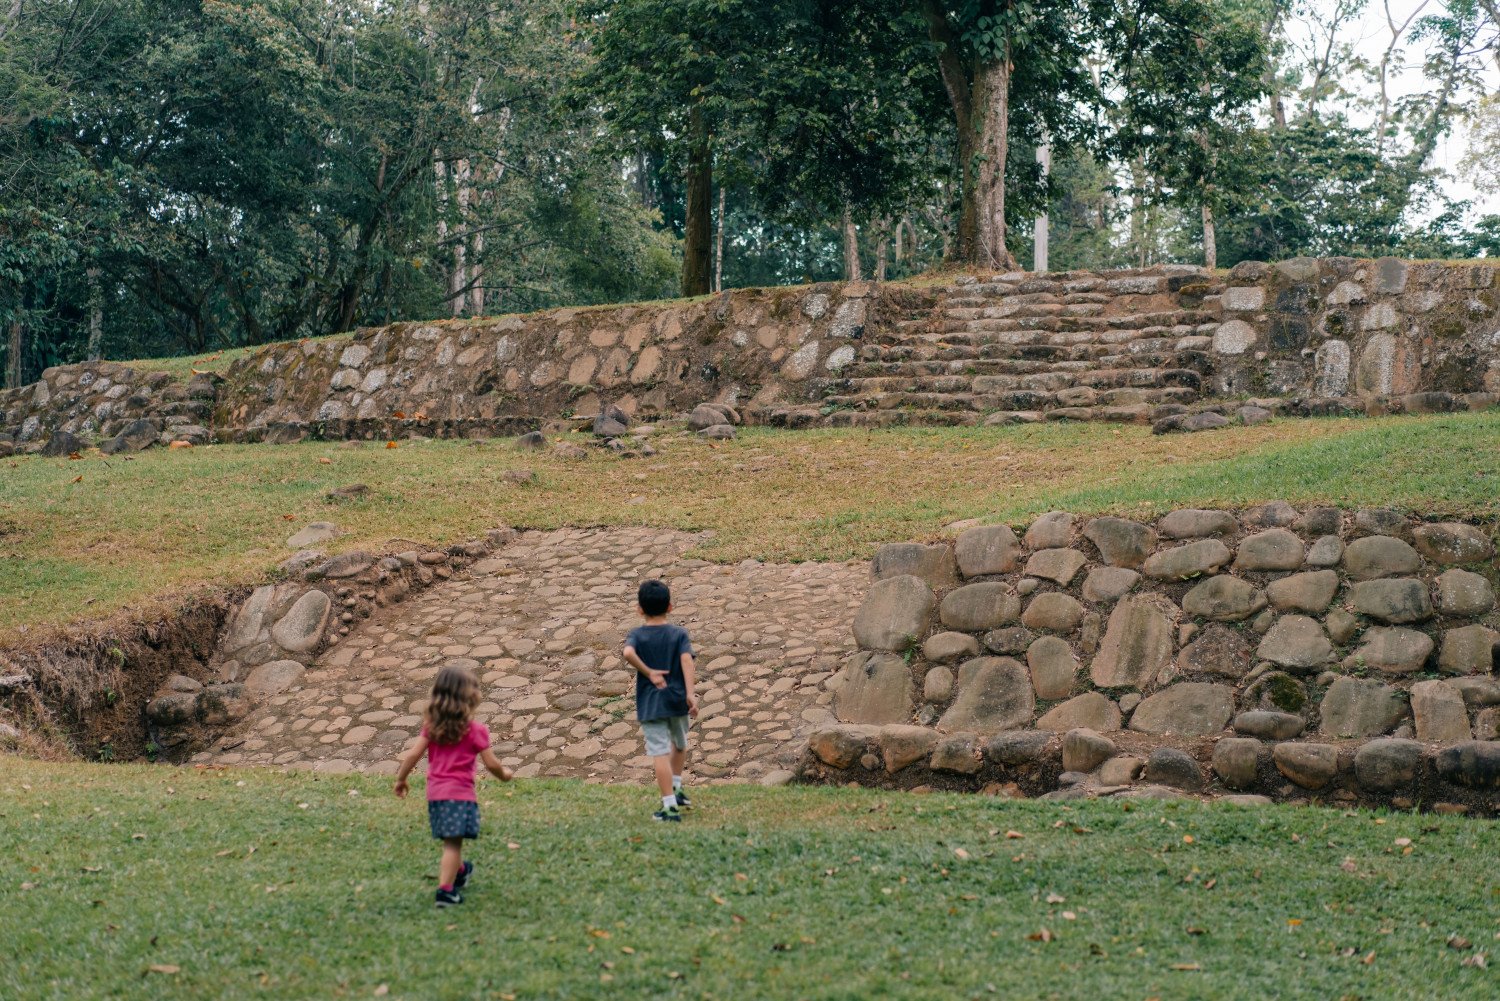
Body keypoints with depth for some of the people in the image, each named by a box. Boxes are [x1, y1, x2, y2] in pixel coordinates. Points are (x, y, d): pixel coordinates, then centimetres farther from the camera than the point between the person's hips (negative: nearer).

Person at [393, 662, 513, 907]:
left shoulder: (432, 725, 5)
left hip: (435, 791, 6)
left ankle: (460, 871, 45)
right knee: (453, 843, -8)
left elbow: (413, 754, 2)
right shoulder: (475, 729, -8)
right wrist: (504, 774, 15)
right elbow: (491, 764, -6)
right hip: (459, 792, -6)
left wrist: (401, 779, 15)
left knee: (451, 840, 23)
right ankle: (445, 890, -14)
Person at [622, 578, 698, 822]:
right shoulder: (679, 634, 1)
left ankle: (670, 807, -8)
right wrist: (690, 693, -21)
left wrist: (648, 672, -11)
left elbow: (628, 653, -23)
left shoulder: (637, 635, -1)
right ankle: (676, 789, 32)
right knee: (680, 744, 29)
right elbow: (686, 660, -14)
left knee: (660, 753, -5)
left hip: (650, 703, -2)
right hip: (677, 699, 2)